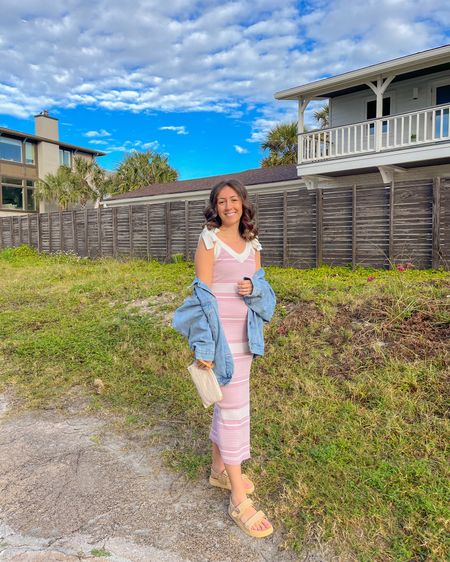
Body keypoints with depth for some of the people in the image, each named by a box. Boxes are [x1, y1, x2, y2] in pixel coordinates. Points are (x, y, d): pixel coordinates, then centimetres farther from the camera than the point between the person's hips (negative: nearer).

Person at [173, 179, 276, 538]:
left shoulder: (252, 243, 9)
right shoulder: (209, 240, -9)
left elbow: (263, 288, 13)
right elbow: (203, 295, -13)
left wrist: (253, 288, -12)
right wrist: (204, 346, -17)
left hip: (244, 332, 7)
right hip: (221, 333, -7)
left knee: (228, 400, 19)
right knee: (235, 408, -3)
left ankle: (219, 468, 39)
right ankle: (239, 501, 12)